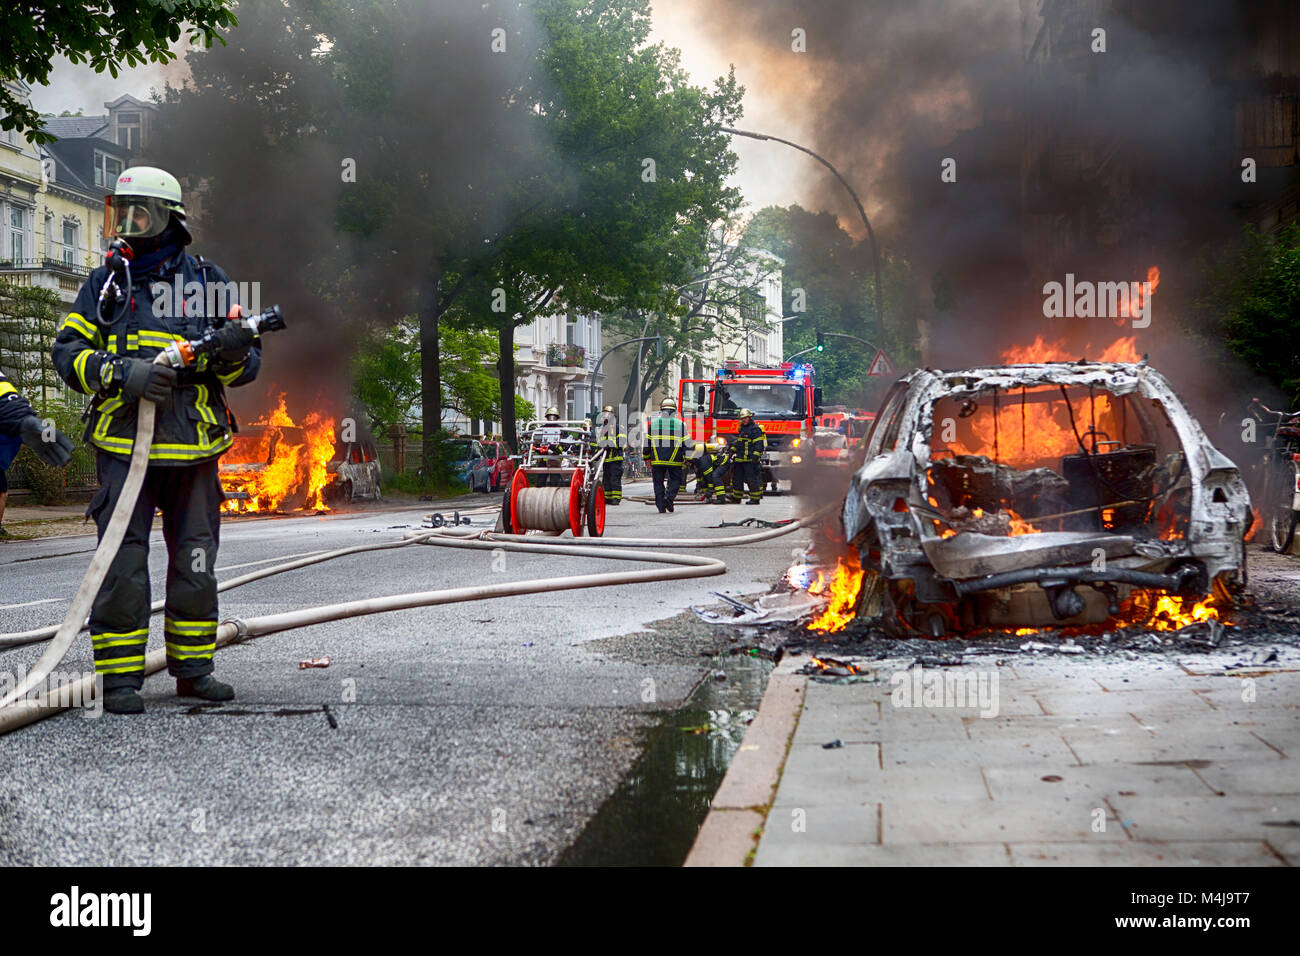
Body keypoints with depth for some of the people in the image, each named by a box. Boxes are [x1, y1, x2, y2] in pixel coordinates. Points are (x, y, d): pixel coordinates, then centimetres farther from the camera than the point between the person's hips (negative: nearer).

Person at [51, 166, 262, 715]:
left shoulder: (209, 283, 10)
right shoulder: (103, 285, 10)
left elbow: (247, 366, 10)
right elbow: (68, 353, 4)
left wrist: (233, 353, -14)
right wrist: (122, 373, -14)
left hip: (194, 447, 2)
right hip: (124, 446, -1)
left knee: (195, 562, 9)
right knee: (122, 563, -5)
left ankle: (193, 667, 21)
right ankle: (120, 676, 2)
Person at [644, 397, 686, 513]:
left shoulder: (653, 423, 6)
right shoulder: (680, 424, 1)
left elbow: (647, 442, 8)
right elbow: (685, 443, 0)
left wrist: (646, 457, 18)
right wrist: (687, 459, 8)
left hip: (657, 460, 1)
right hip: (674, 460, -1)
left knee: (658, 482, 8)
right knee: (675, 480, 11)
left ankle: (661, 506, 2)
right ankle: (669, 496, -13)